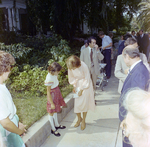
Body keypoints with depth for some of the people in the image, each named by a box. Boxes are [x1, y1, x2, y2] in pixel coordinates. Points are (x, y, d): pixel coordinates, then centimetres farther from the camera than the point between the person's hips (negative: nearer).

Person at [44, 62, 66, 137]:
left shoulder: (54, 74, -6)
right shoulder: (49, 78, -30)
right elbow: (48, 92, -24)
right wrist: (51, 103, -18)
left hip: (56, 93, 9)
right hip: (52, 95, -9)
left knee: (55, 110, 24)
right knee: (51, 112, 9)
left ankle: (57, 125, 43)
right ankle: (53, 129, 26)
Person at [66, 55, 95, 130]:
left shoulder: (83, 66, -28)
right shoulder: (70, 67, -15)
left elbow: (87, 79, -19)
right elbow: (71, 77, 2)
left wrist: (81, 90, -15)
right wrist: (74, 86, -4)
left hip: (85, 85, -4)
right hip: (77, 85, 4)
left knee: (84, 103, 1)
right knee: (76, 103, 4)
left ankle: (83, 121, 21)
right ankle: (79, 119, 28)